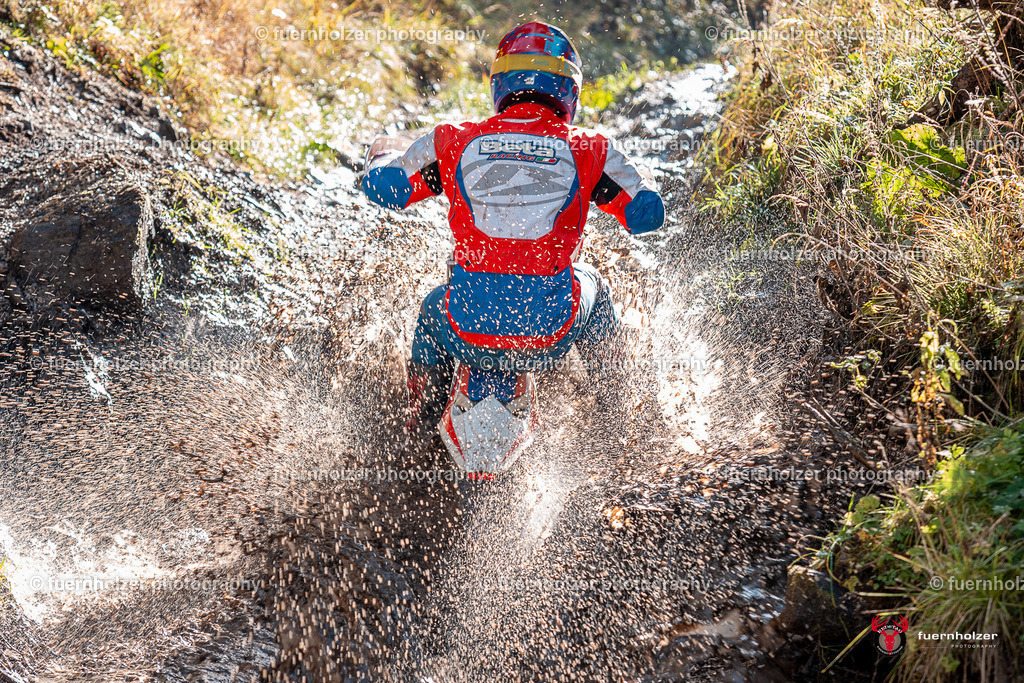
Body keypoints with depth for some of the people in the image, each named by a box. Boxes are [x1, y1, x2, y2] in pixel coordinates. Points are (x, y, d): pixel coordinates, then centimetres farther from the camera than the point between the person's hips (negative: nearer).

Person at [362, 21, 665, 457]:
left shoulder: (454, 141, 2)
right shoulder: (587, 151, 0)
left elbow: (382, 187, 9)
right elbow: (647, 213, 7)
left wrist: (381, 155, 34)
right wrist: (637, 180, 32)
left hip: (467, 332, 1)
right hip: (550, 336, 0)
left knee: (432, 310, 37)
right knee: (591, 286, 35)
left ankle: (417, 436, 43)